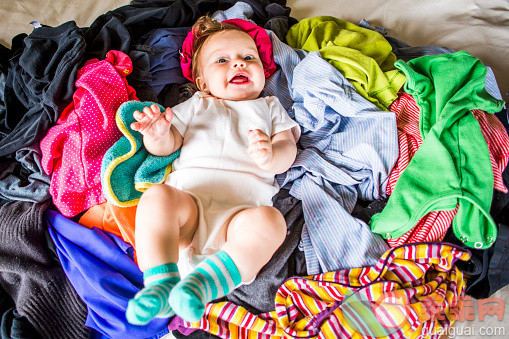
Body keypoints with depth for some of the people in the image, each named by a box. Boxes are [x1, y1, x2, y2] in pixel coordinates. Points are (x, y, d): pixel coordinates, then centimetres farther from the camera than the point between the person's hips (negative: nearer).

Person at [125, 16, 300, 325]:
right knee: (157, 196, -31)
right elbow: (168, 144, 16)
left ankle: (203, 283, -36)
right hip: (187, 197, 1)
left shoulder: (270, 107, 27)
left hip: (243, 208, 0)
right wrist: (157, 136, -10)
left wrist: (271, 156, -13)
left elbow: (288, 146, 13)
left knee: (270, 220, -32)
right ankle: (161, 283, -30)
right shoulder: (196, 105, 27)